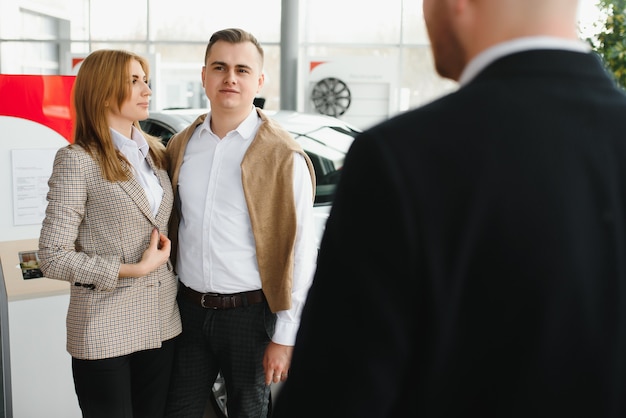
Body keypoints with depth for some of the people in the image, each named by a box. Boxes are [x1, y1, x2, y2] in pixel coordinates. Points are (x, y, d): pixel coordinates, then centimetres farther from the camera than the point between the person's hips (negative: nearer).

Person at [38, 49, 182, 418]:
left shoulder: (156, 152, 9)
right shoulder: (78, 160, -11)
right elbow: (53, 258, -13)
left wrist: (164, 258, 3)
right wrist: (134, 269, -15)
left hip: (162, 322, 6)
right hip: (106, 331, -6)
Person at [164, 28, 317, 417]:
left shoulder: (284, 157, -11)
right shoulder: (180, 146, 5)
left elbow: (301, 255, -11)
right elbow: (170, 227, 14)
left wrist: (285, 338, -12)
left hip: (249, 313, -4)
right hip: (189, 310, 4)